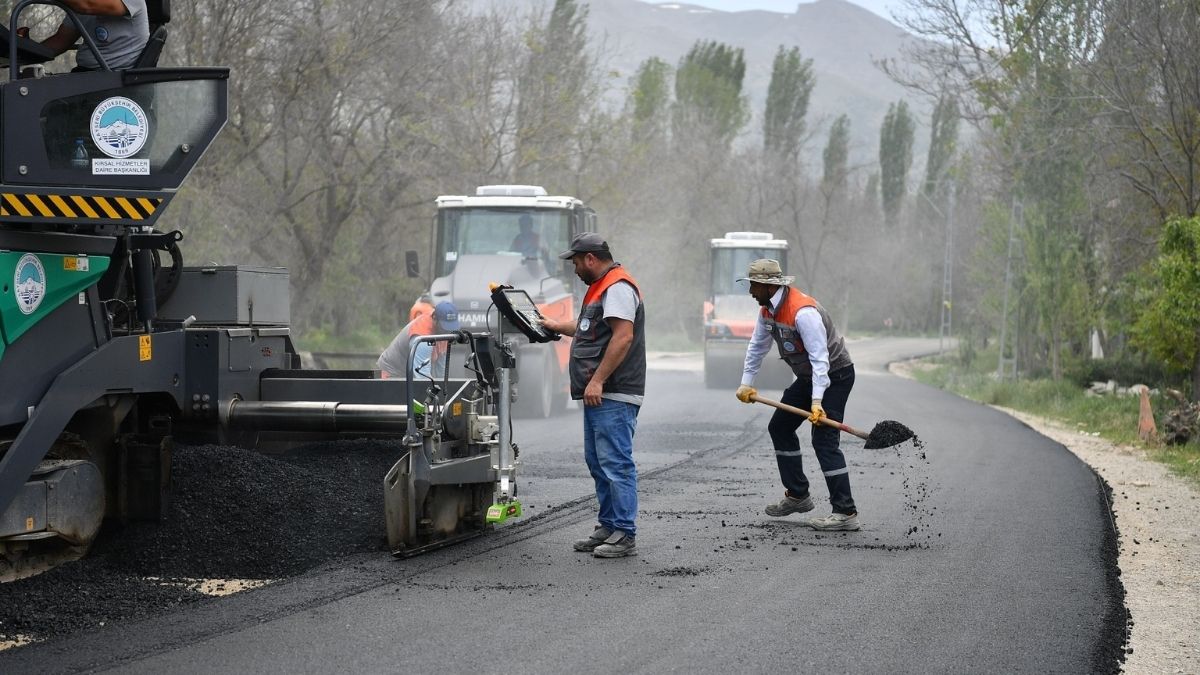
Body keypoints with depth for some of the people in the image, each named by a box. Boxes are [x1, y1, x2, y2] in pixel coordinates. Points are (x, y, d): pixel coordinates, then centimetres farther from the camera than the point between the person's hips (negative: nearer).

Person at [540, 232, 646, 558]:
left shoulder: (618, 287, -13)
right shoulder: (601, 287, 22)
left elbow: (623, 336, -23)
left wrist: (597, 380, -24)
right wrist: (558, 326, 45)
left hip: (614, 396, -11)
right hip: (599, 395, 11)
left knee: (616, 464, -10)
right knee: (598, 462, 13)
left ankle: (625, 535, -10)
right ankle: (608, 528, 19)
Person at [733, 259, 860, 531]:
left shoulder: (803, 312, -29)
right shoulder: (767, 309, 1)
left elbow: (819, 358, -33)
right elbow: (757, 347, 15)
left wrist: (817, 402, -38)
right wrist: (746, 384, 9)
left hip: (835, 375, -10)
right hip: (808, 376, 10)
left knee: (824, 440, -18)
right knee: (779, 427, 15)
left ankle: (846, 513, -20)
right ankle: (798, 495, 25)